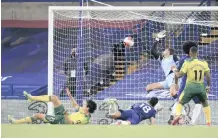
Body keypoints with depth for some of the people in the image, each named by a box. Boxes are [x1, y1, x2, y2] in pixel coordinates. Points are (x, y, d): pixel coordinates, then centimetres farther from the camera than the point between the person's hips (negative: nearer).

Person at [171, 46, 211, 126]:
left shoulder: (187, 63, -7)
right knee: (205, 104, 26)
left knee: (180, 102, 14)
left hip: (190, 87, -2)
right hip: (201, 87, 2)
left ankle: (177, 115, -14)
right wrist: (208, 86, 17)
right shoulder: (204, 63, 0)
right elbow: (208, 77, 2)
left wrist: (174, 70, 14)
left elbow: (179, 75, -5)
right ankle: (209, 122, 19)